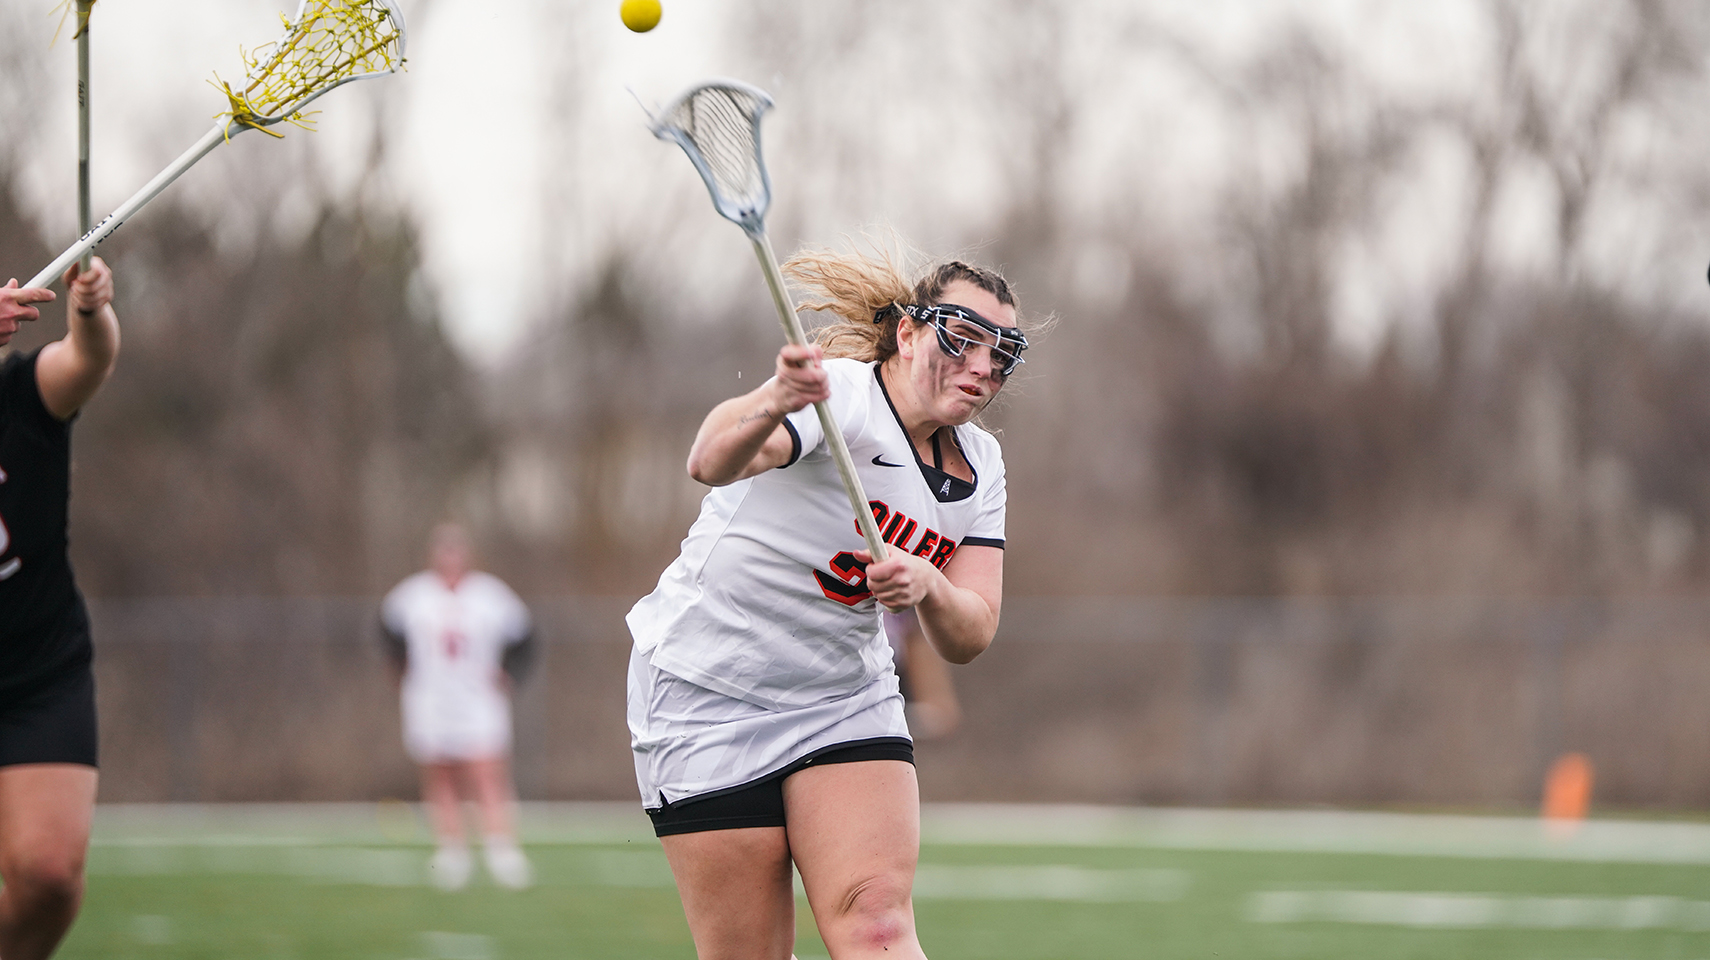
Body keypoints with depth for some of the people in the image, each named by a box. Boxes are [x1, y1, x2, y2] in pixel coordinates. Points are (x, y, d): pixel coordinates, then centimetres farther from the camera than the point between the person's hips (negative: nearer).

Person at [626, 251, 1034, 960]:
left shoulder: (978, 464, 4)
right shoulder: (840, 394, -19)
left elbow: (968, 637, -1)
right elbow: (712, 461, -40)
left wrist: (929, 587, -25)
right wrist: (772, 405, -63)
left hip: (847, 700, 6)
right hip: (708, 691, -6)